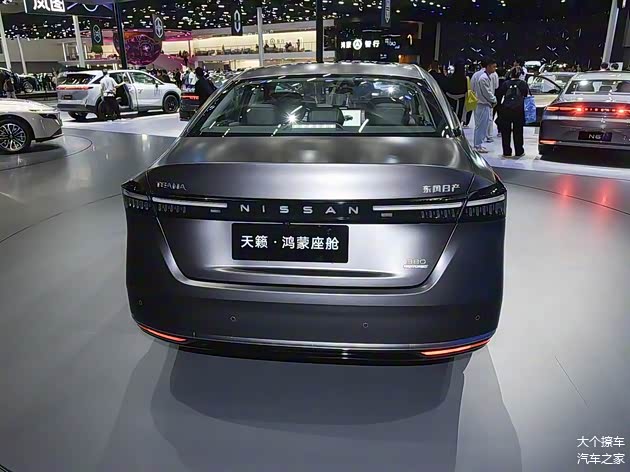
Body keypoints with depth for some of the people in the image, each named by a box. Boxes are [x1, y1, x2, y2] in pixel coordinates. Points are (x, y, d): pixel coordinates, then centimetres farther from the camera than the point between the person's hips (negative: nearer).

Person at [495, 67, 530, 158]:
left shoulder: (505, 84, 6)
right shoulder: (523, 84, 6)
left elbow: (499, 96, 5)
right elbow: (527, 96, 7)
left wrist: (499, 108, 12)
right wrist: (526, 108, 19)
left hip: (506, 110, 0)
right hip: (519, 110, 0)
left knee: (505, 132, 7)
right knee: (518, 132, 8)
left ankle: (506, 152, 7)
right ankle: (519, 152, 13)